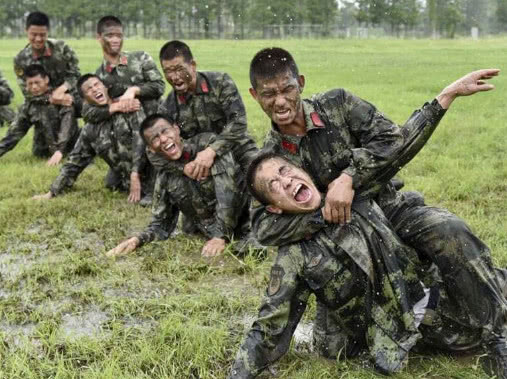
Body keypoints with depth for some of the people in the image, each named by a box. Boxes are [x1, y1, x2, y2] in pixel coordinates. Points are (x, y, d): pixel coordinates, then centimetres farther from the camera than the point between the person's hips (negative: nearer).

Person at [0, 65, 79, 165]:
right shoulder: (28, 107, 4)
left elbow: (67, 125, -20)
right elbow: (15, 132, 4)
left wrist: (59, 151, -32)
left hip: (68, 150, -5)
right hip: (44, 153, 5)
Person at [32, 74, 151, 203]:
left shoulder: (131, 106, -6)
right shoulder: (90, 130, 7)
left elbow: (141, 140, -17)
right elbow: (74, 162, 14)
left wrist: (135, 176, -25)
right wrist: (52, 192, 13)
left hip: (149, 176, -6)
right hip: (127, 183, 6)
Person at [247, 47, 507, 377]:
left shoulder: (337, 103, -4)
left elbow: (391, 140, -15)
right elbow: (265, 229, -16)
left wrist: (348, 177, -27)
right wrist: (325, 211, -27)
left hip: (390, 209, -1)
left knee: (449, 232, -31)